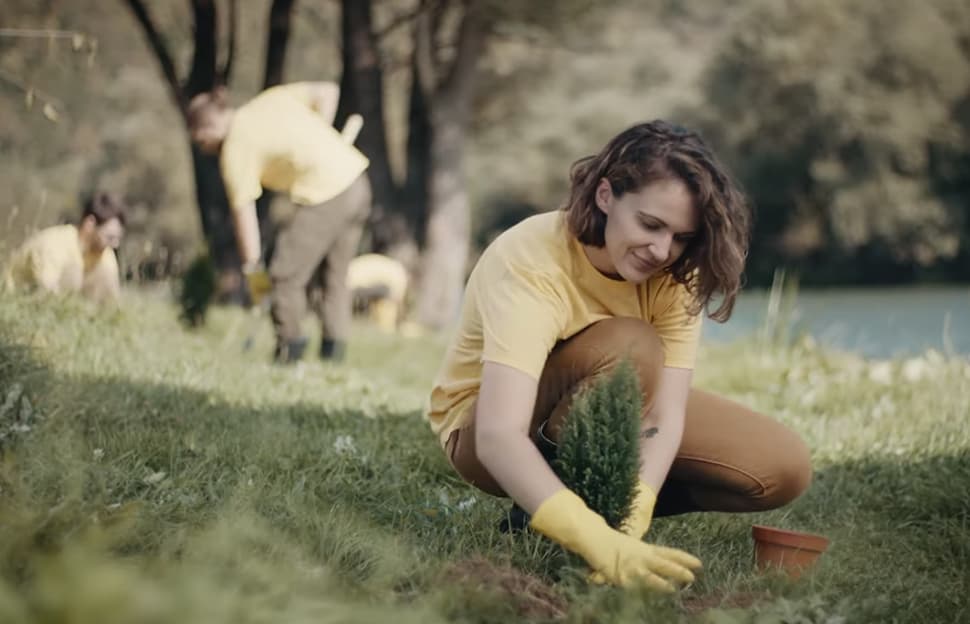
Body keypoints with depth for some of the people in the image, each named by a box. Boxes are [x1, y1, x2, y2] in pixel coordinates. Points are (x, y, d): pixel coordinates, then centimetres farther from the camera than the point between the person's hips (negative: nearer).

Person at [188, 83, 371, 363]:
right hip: (356, 181, 8)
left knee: (286, 276, 3)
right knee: (335, 276, 16)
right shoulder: (271, 98, 13)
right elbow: (328, 90, 12)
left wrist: (252, 269, 4)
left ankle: (288, 353, 7)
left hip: (325, 197, -8)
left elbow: (243, 213, -3)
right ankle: (333, 353, 17)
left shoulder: (234, 151, -3)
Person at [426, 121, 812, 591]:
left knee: (783, 468, -12)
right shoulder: (529, 264, -35)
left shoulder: (672, 271, -19)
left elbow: (665, 415, -27)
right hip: (487, 428, -5)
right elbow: (499, 436, -47)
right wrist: (599, 543, -60)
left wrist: (633, 517, -46)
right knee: (631, 347, -35)